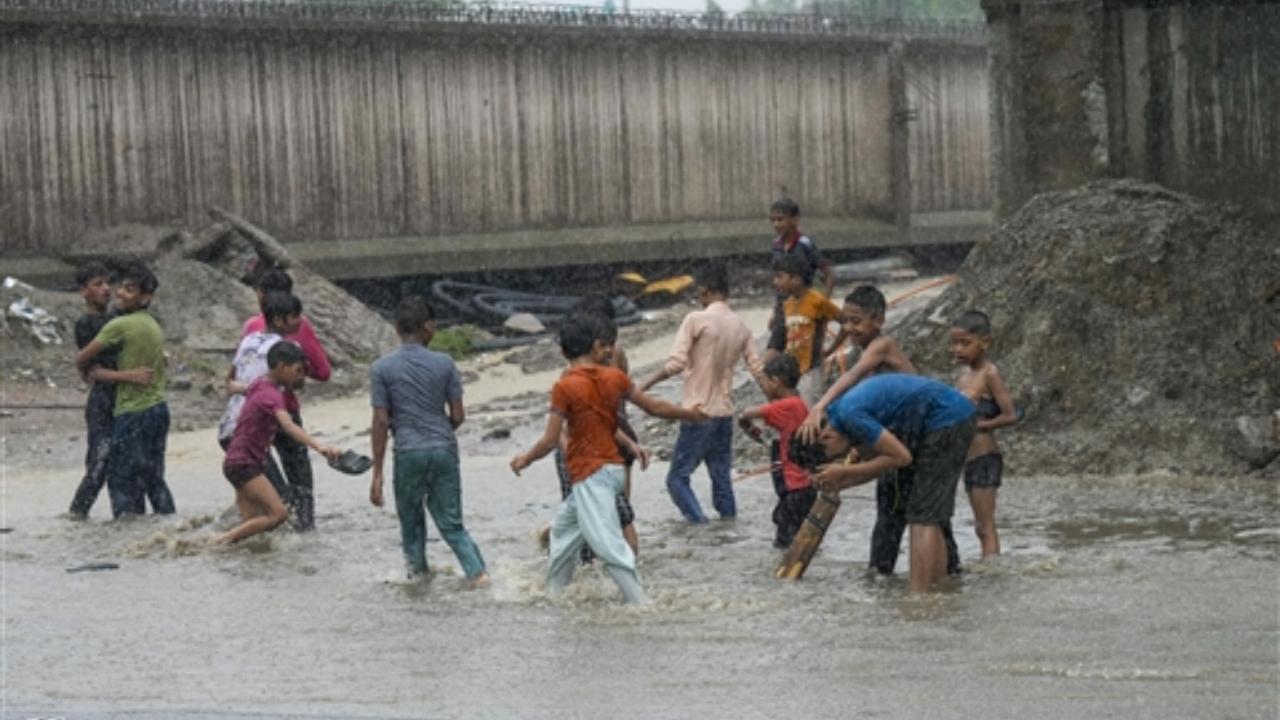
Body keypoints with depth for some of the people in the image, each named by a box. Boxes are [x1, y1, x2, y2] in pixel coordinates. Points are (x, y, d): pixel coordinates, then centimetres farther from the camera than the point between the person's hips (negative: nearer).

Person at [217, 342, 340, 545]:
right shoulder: (271, 394, -20)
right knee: (278, 513, -19)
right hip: (243, 463, -10)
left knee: (252, 523, 8)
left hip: (238, 462, 10)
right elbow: (288, 426, -38)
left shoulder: (260, 385, 9)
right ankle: (225, 539, -14)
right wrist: (318, 447, -52)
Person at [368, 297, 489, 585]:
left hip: (409, 452, -1)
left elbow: (381, 422, -7)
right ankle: (476, 570, -6)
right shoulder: (444, 363, -2)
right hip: (444, 449, 2)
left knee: (411, 518, 18)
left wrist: (377, 474, -3)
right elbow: (458, 415, 1)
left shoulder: (381, 368, -5)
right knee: (451, 522, 9)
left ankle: (417, 570, 27)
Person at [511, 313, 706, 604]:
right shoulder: (615, 377, 1)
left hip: (590, 475, -8)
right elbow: (654, 406, 9)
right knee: (563, 527, 24)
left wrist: (524, 459, 6)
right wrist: (690, 414, 26)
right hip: (612, 468, 8)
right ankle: (553, 596, 33)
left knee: (610, 547, -11)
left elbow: (550, 441, -13)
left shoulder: (564, 387, -13)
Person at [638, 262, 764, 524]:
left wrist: (646, 385, -7)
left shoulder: (696, 320, -11)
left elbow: (676, 363, -19)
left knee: (677, 478, -1)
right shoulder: (741, 326, 7)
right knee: (721, 477, 14)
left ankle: (700, 524, -16)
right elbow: (758, 370, 6)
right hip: (725, 413, 6)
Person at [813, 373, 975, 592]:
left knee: (922, 517, -10)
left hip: (946, 421, -10)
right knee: (930, 518, 13)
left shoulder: (850, 414, -18)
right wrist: (838, 484, -1)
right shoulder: (846, 408, 11)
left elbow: (901, 457, -16)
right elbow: (877, 460, 14)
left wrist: (845, 472, -11)